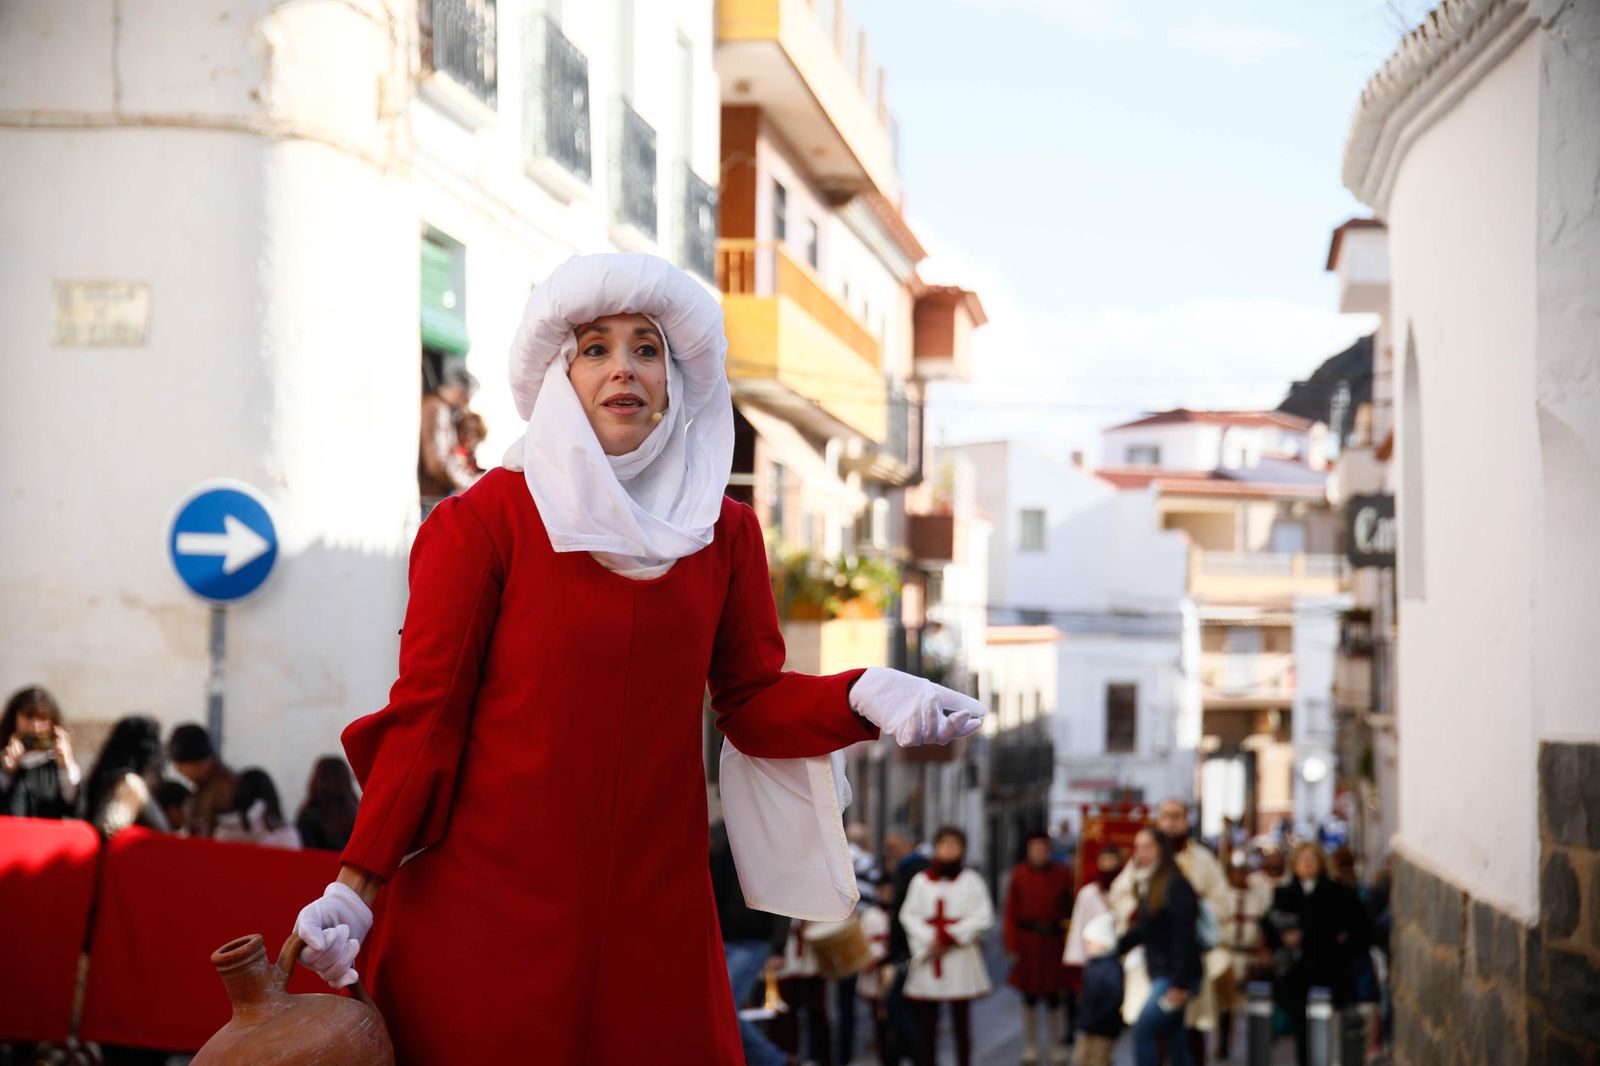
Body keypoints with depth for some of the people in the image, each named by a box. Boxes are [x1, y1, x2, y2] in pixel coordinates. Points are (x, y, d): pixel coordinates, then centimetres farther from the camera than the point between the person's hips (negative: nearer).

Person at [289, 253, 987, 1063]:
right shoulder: (485, 520, -5)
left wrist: (863, 696, -12)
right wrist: (357, 886, -11)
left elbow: (752, 699, 8)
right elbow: (427, 708, -6)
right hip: (488, 908, -3)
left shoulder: (723, 531, 8)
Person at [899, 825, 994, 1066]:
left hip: (961, 956, -1)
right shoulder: (920, 880, 9)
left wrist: (950, 936, -11)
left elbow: (983, 918, -3)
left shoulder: (971, 880, 4)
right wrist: (930, 939, -12)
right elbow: (908, 915, 3)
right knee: (926, 1024, 1)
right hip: (926, 958, 1)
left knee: (961, 1023, 2)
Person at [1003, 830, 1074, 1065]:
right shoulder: (1019, 874, -1)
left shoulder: (1062, 873, 0)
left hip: (1053, 940, 0)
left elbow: (1070, 907, 1)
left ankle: (1056, 1046, 18)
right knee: (1029, 995, 8)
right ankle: (1029, 1047, 19)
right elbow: (1010, 912, -2)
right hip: (1027, 941, 0)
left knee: (1053, 996, 5)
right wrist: (1012, 946, -7)